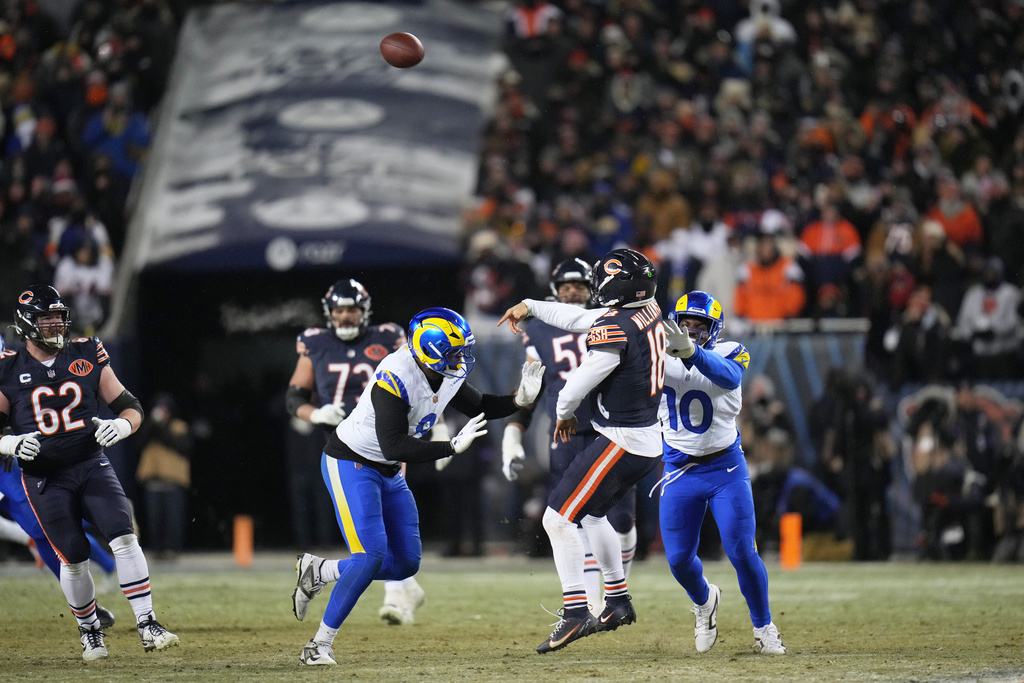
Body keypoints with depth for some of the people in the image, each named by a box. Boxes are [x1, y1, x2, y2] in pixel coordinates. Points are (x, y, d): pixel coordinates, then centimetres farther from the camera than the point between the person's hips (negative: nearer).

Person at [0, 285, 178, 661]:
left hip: (91, 464, 1)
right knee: (74, 558, 0)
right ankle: (89, 631, 22)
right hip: (44, 479, -1)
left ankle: (147, 625, -14)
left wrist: (121, 425, -18)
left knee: (124, 537, -16)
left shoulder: (87, 355, 3)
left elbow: (130, 407, 5)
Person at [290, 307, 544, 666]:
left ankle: (317, 572, 23)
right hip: (350, 464, -9)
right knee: (370, 556, -20)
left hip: (389, 474, 9)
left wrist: (520, 399, -5)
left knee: (405, 563, 6)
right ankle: (320, 645, -8)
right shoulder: (394, 379, -30)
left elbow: (480, 407, 13)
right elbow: (394, 447, -35)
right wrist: (453, 446, -36)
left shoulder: (448, 376, -5)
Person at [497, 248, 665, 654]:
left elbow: (577, 386, -15)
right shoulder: (648, 312, 5)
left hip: (621, 444, -10)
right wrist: (530, 307, 29)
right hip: (649, 443, 10)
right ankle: (618, 602, 36)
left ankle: (576, 613, -18)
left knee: (558, 518, -10)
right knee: (591, 514, 28)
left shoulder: (615, 331, -22)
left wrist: (564, 414, 7)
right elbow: (580, 319, 20)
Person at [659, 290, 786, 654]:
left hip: (726, 469, -2)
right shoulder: (662, 355, -3)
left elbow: (729, 377, -33)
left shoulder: (729, 353, -11)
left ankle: (763, 627, 12)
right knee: (679, 558, 1)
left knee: (742, 552, -8)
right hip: (680, 471, 2)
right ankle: (704, 601, 35)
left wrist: (690, 351, -50)